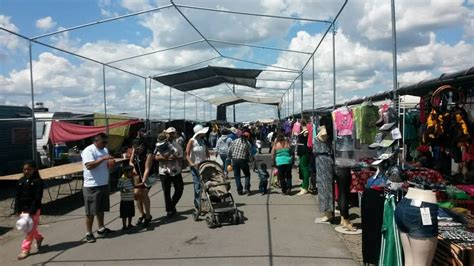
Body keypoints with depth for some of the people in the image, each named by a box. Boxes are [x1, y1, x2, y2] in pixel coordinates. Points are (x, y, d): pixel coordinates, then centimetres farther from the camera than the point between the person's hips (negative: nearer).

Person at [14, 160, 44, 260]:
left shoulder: (38, 181, -11)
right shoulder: (21, 181, 5)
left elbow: (38, 197, -14)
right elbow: (17, 196, 7)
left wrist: (32, 211, -19)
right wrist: (17, 210, -1)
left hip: (34, 209, -6)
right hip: (23, 209, 6)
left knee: (31, 229, -2)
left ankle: (25, 249, 6)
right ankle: (39, 238, 42)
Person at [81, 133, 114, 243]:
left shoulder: (104, 150, 13)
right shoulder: (88, 151, -14)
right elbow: (89, 165, -27)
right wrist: (103, 158, -29)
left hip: (104, 184, 8)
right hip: (92, 186, -8)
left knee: (101, 208, 18)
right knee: (91, 211, 0)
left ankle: (101, 228, 30)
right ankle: (88, 233, 9)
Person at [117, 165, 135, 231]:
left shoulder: (131, 179, 7)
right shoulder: (121, 179, -16)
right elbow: (119, 188, -18)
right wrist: (124, 190, -34)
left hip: (131, 200, 7)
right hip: (124, 200, -7)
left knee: (131, 213, 16)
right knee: (124, 214, 2)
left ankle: (129, 224, 30)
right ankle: (124, 226, 12)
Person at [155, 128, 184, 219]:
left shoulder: (177, 145, 8)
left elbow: (181, 156, 7)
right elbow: (156, 157, -4)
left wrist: (175, 158, -13)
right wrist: (165, 158, -19)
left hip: (176, 171, 3)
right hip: (164, 171, -3)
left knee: (179, 188, 5)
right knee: (166, 191, 3)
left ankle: (172, 205, 26)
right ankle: (169, 210, 15)